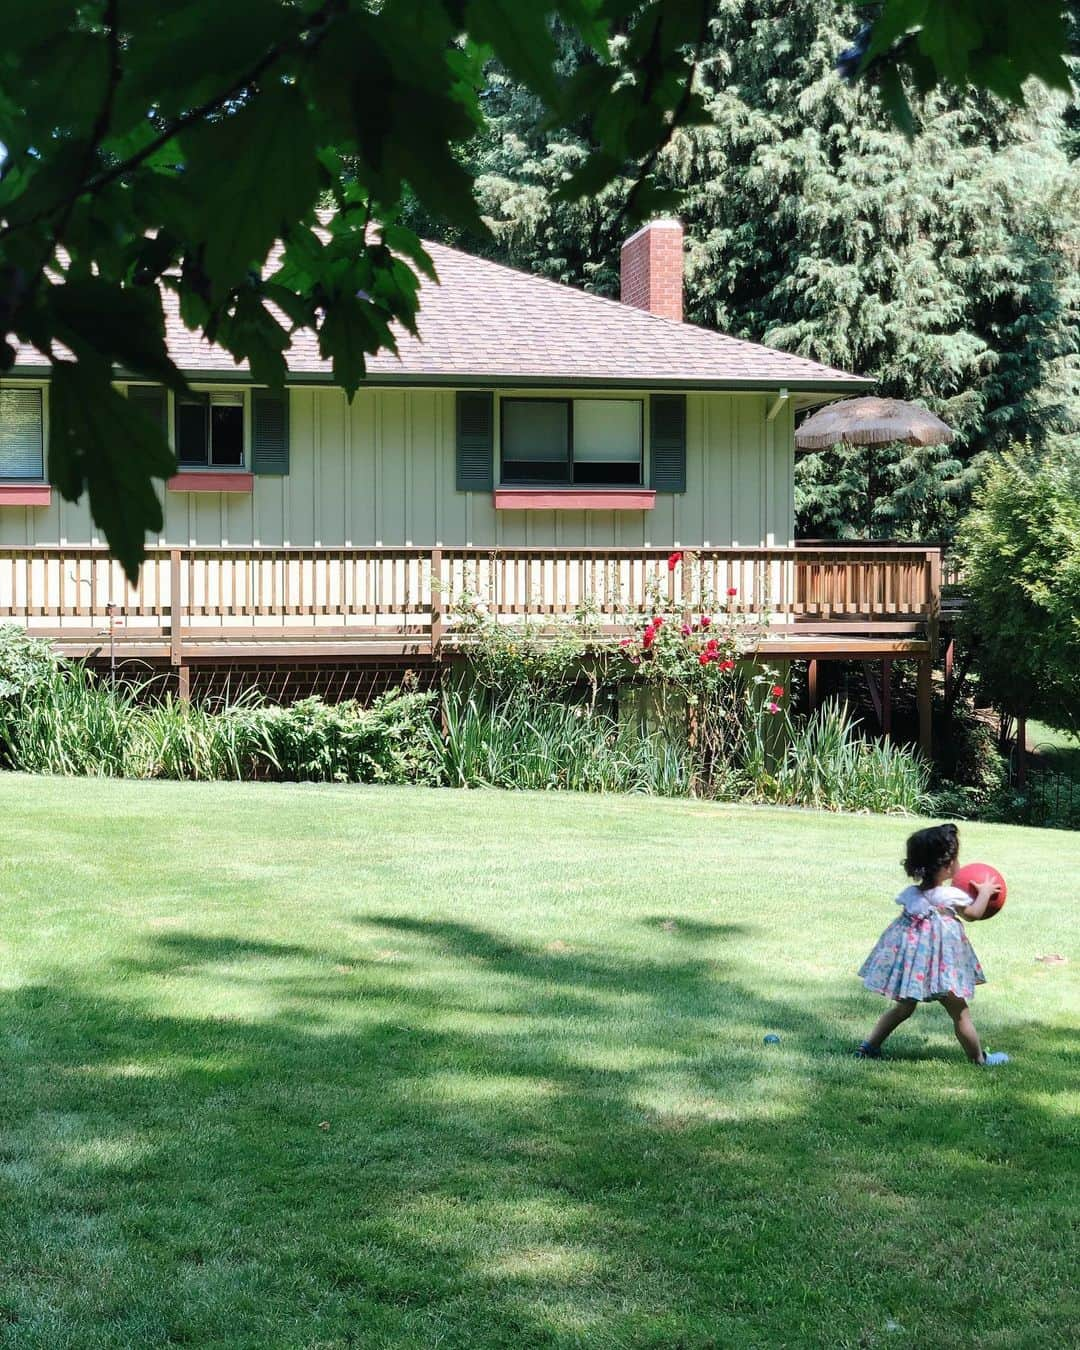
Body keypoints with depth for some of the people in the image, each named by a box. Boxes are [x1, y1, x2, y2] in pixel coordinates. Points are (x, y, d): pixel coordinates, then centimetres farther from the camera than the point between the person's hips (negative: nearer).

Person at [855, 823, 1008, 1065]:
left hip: (910, 960, 6)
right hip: (940, 964, -6)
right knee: (960, 1013, 8)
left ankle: (869, 1046, 17)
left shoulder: (910, 894, -3)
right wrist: (985, 892, 21)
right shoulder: (952, 896, -15)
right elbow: (974, 913, 3)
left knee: (904, 1008, 20)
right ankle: (979, 1058, 19)